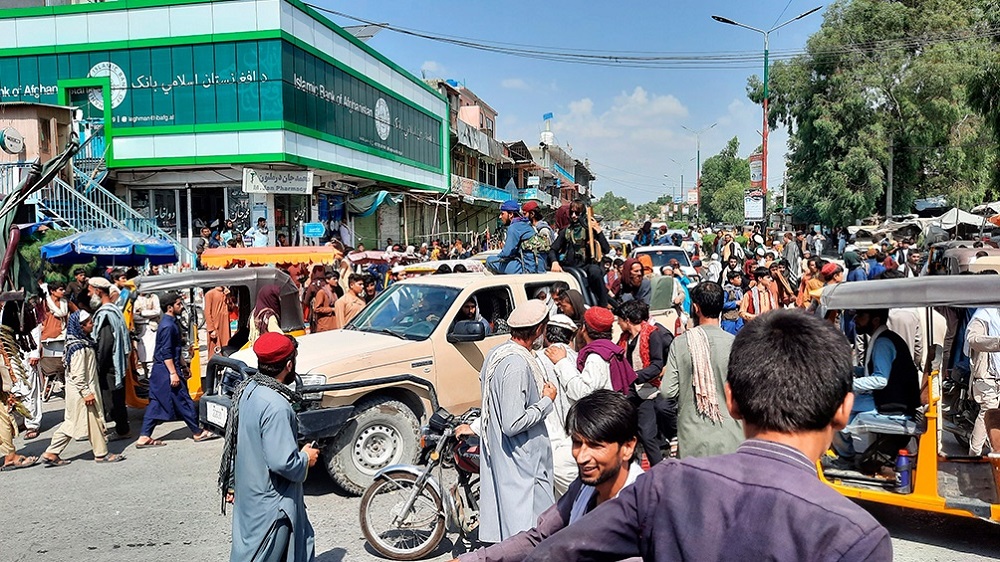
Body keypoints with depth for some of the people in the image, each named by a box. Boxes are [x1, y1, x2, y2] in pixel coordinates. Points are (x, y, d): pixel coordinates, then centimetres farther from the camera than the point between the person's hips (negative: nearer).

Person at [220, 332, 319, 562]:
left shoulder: (246, 389, 0)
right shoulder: (276, 406, -28)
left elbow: (234, 441, 10)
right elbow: (282, 462, -30)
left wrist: (232, 483, 20)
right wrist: (306, 458, -10)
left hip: (249, 490, 9)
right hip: (269, 502, -9)